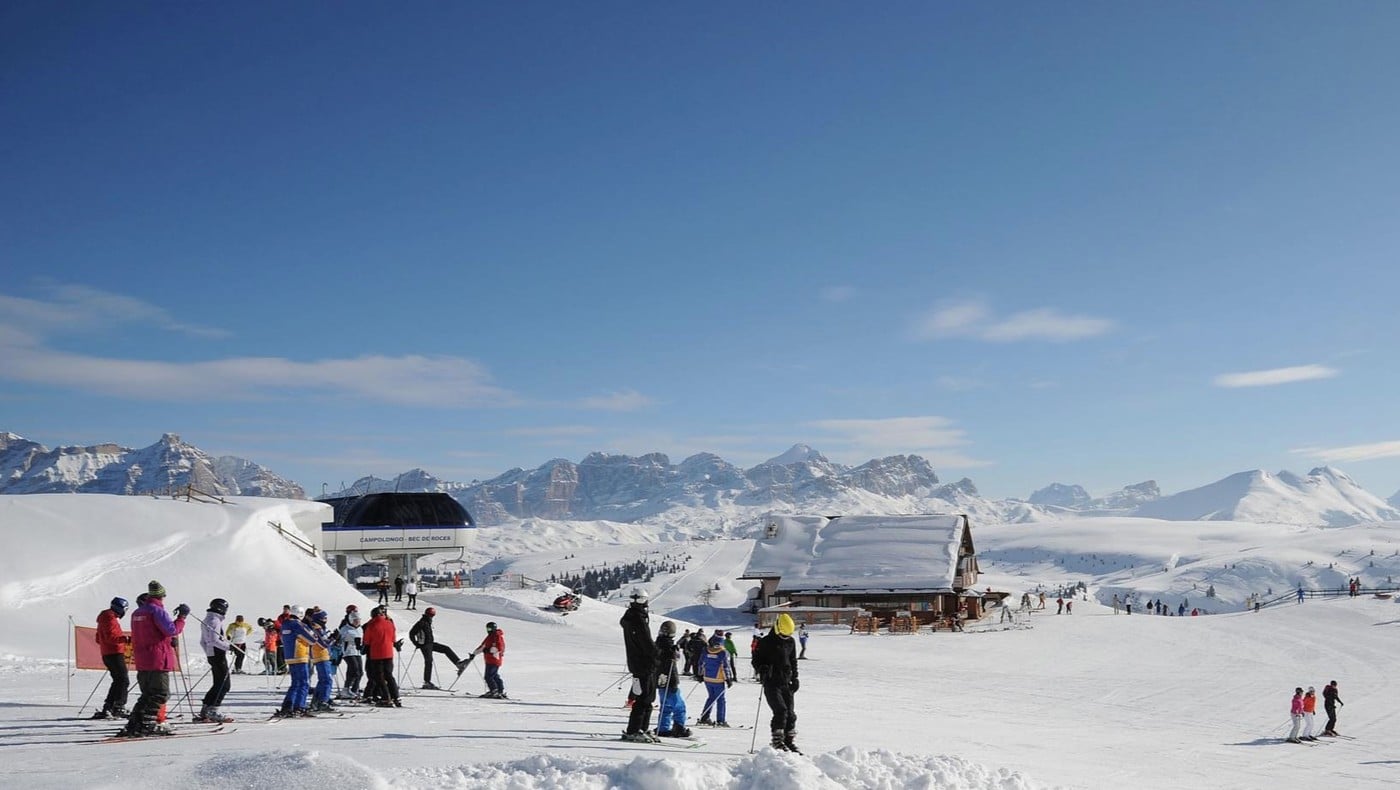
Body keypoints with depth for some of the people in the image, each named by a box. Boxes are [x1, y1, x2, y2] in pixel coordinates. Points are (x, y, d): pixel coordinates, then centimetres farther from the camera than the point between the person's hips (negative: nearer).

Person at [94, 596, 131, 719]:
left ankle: (108, 708, 13)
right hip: (114, 653, -10)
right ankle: (119, 708, -12)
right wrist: (126, 639, -30)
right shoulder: (110, 618, -12)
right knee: (124, 680, -9)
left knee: (118, 681, 13)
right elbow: (111, 636, -24)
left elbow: (99, 639, 27)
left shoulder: (105, 617, 20)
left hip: (108, 654, 10)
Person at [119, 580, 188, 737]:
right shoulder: (158, 610, -12)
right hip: (158, 660, -9)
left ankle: (133, 725, 10)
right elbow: (172, 630, -17)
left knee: (147, 695, 16)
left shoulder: (137, 613, 16)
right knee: (160, 694, -4)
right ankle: (146, 724, -11)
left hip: (142, 661, 9)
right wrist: (182, 617, -5)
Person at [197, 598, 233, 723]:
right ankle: (212, 711, -9)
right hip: (219, 655, -10)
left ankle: (204, 712, 14)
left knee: (217, 685, 15)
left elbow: (203, 642, 22)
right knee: (224, 685, -6)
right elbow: (214, 641, -23)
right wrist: (229, 646, -19)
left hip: (211, 655, 10)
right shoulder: (215, 621, -15)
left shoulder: (206, 621, 17)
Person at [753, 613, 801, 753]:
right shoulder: (765, 642, -4)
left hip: (786, 682, 5)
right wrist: (763, 668, -20)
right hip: (771, 683, -5)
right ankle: (777, 742, -11)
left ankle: (790, 742, 13)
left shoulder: (790, 642, 12)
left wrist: (795, 678, 14)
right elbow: (756, 660, 0)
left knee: (790, 713, 3)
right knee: (780, 711, -17)